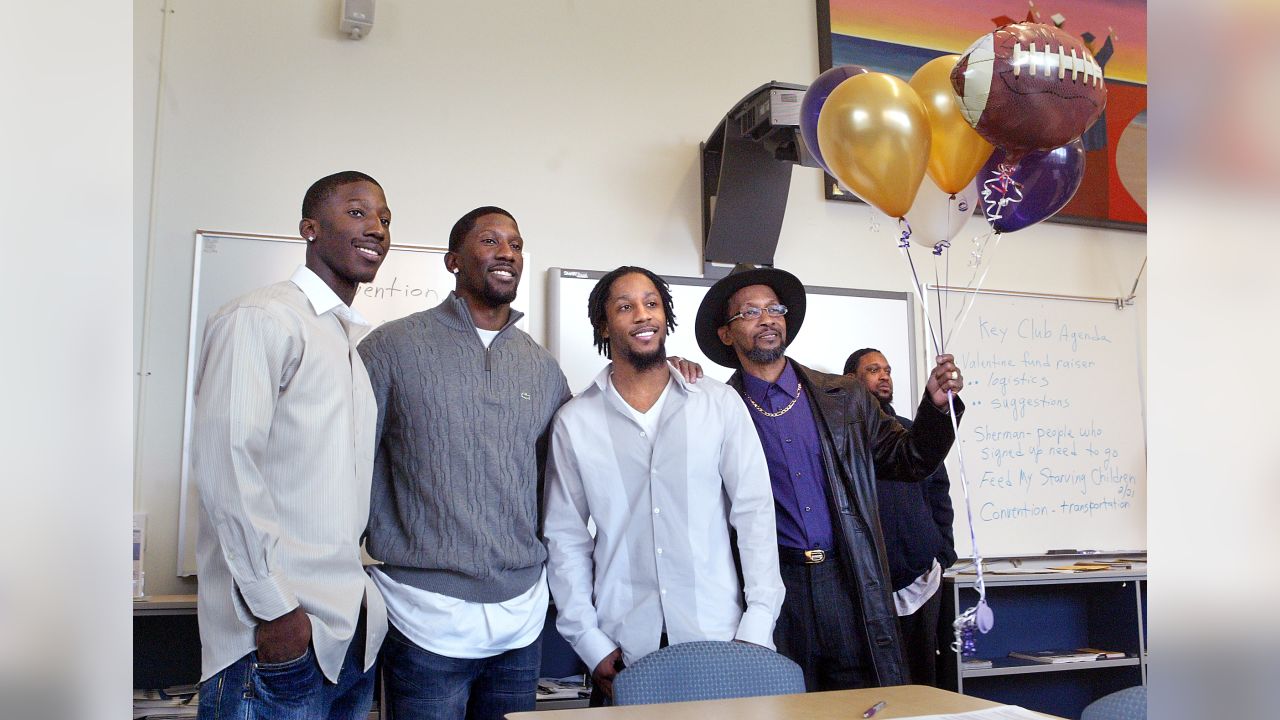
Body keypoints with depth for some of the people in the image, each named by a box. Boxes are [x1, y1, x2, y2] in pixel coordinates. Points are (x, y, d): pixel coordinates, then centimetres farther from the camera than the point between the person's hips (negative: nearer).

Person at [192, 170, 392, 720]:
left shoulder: (362, 341, 17)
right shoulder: (259, 319, -8)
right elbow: (225, 463, -16)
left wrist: (367, 601, 12)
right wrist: (274, 610, -18)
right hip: (280, 630, -8)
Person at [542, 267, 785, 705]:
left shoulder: (720, 403, 1)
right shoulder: (574, 422, 2)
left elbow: (755, 512, 0)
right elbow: (565, 537, 4)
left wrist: (757, 629, -6)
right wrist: (590, 644, -3)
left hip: (719, 637, 0)